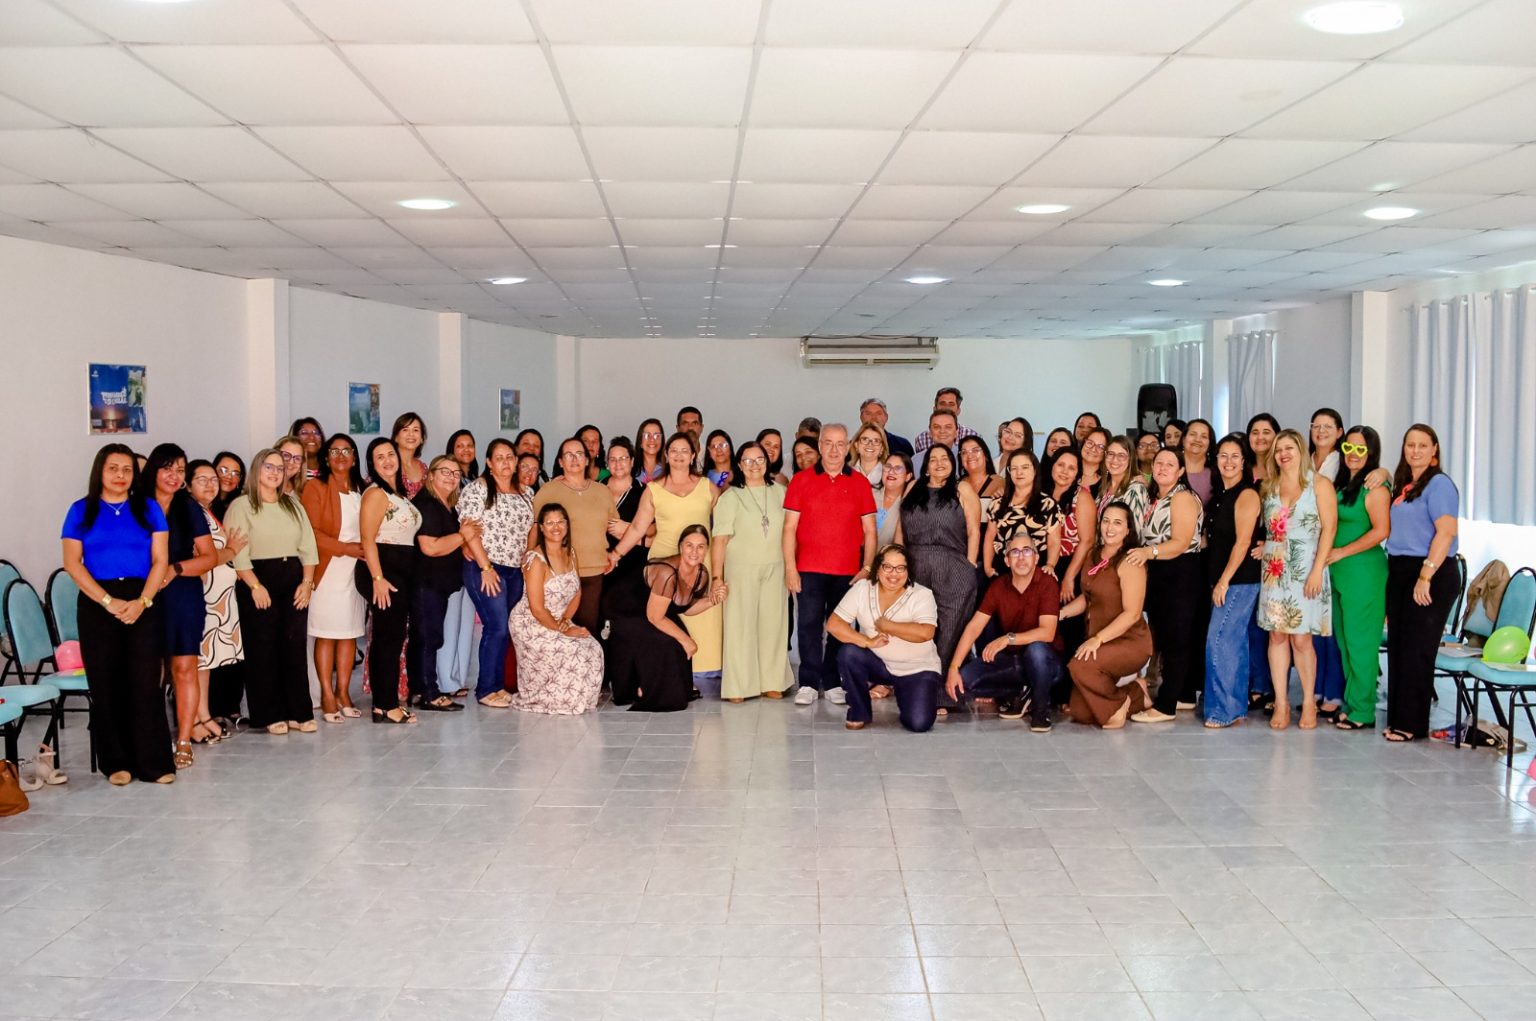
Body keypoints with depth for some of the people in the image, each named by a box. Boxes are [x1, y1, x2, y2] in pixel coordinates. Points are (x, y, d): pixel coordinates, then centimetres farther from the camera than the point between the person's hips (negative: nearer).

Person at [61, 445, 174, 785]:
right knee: (106, 684, 3)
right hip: (97, 605, 0)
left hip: (143, 604, 0)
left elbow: (160, 560, 3)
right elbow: (72, 563, -1)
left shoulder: (149, 509, 8)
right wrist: (108, 601, -11)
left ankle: (154, 762, -2)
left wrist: (142, 601, -11)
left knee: (146, 683, -4)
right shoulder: (81, 511, 6)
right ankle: (116, 762, 11)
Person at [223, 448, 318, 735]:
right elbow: (238, 553, -10)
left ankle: (299, 712, 8)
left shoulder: (293, 505, 16)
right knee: (263, 650, -2)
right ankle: (270, 715, 4)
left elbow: (307, 547, 11)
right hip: (259, 581, -4)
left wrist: (307, 582, -1)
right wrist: (255, 586, -16)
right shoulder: (242, 506, -1)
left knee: (295, 647, 3)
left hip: (294, 580, 5)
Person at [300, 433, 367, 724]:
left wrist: (365, 549, 1)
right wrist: (344, 548, -15)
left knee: (350, 632, 5)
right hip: (328, 570, -5)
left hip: (356, 568, 5)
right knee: (326, 633, -3)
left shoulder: (360, 491, 15)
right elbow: (311, 532, -10)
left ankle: (343, 692, 12)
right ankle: (327, 695, 1)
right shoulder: (316, 489, -2)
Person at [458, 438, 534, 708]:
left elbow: (530, 531, 18)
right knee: (497, 627, -11)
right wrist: (486, 568, -15)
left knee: (503, 630, 7)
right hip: (486, 569, -6)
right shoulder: (477, 489, -6)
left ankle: (499, 686, 15)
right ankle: (486, 689, -3)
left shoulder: (525, 493, 14)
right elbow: (468, 531, -12)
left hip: (516, 571, 6)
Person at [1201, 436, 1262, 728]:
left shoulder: (1247, 495, -10)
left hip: (1239, 580, -8)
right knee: (1234, 643, 11)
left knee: (1219, 641, -11)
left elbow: (1242, 542, -16)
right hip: (1221, 580, 8)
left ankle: (1224, 710, -5)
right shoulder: (1219, 495, 15)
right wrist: (1217, 581, 13)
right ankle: (1237, 708, 16)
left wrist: (1224, 581, -17)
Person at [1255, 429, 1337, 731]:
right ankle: (1281, 703, 7)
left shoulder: (1319, 484, 0)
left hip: (1305, 570, -4)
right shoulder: (1268, 487, 12)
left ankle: (1309, 702, 9)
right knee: (1277, 635, 2)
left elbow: (1329, 528, -6)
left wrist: (1317, 570, -12)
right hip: (1274, 570, 4)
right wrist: (1262, 548, -3)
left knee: (1301, 638, -5)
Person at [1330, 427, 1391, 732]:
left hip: (1363, 570, -8)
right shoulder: (1341, 484, 15)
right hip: (1339, 571, 8)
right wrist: (1328, 555, 7)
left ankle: (1362, 711, 3)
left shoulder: (1374, 486, -9)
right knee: (1344, 640, 11)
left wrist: (1342, 552, -14)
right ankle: (1350, 704, 19)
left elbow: (1381, 530, -17)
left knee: (1360, 640, -4)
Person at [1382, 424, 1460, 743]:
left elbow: (1446, 532, -19)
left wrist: (1425, 577, -22)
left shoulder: (1439, 484, -10)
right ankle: (1398, 717, 18)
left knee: (1416, 650, -3)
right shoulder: (1403, 486, 15)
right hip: (1400, 573, 8)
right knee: (1397, 647, 10)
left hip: (1431, 575, -8)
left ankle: (1412, 724, 5)